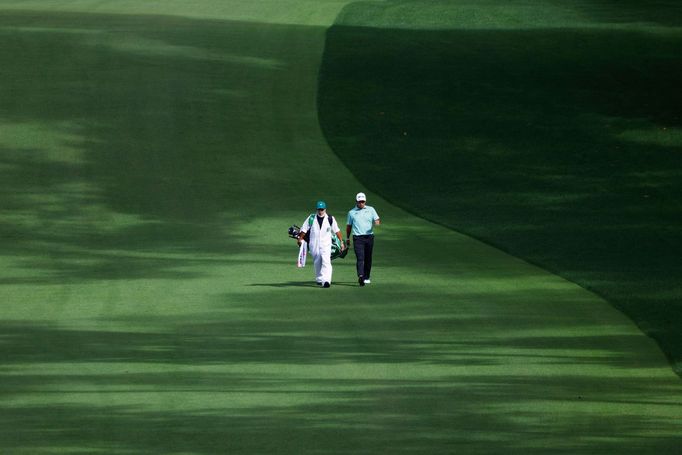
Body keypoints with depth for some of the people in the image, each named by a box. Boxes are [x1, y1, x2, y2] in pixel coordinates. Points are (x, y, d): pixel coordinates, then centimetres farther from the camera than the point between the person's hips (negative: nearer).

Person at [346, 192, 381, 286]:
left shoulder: (370, 210, 10)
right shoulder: (352, 212, 10)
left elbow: (377, 220, 4)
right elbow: (349, 226, 18)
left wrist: (377, 222, -20)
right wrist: (347, 238, 18)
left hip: (369, 237, 2)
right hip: (358, 238, -2)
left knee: (368, 259, 8)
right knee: (360, 258, -16)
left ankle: (366, 277, 20)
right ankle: (361, 276, -30)